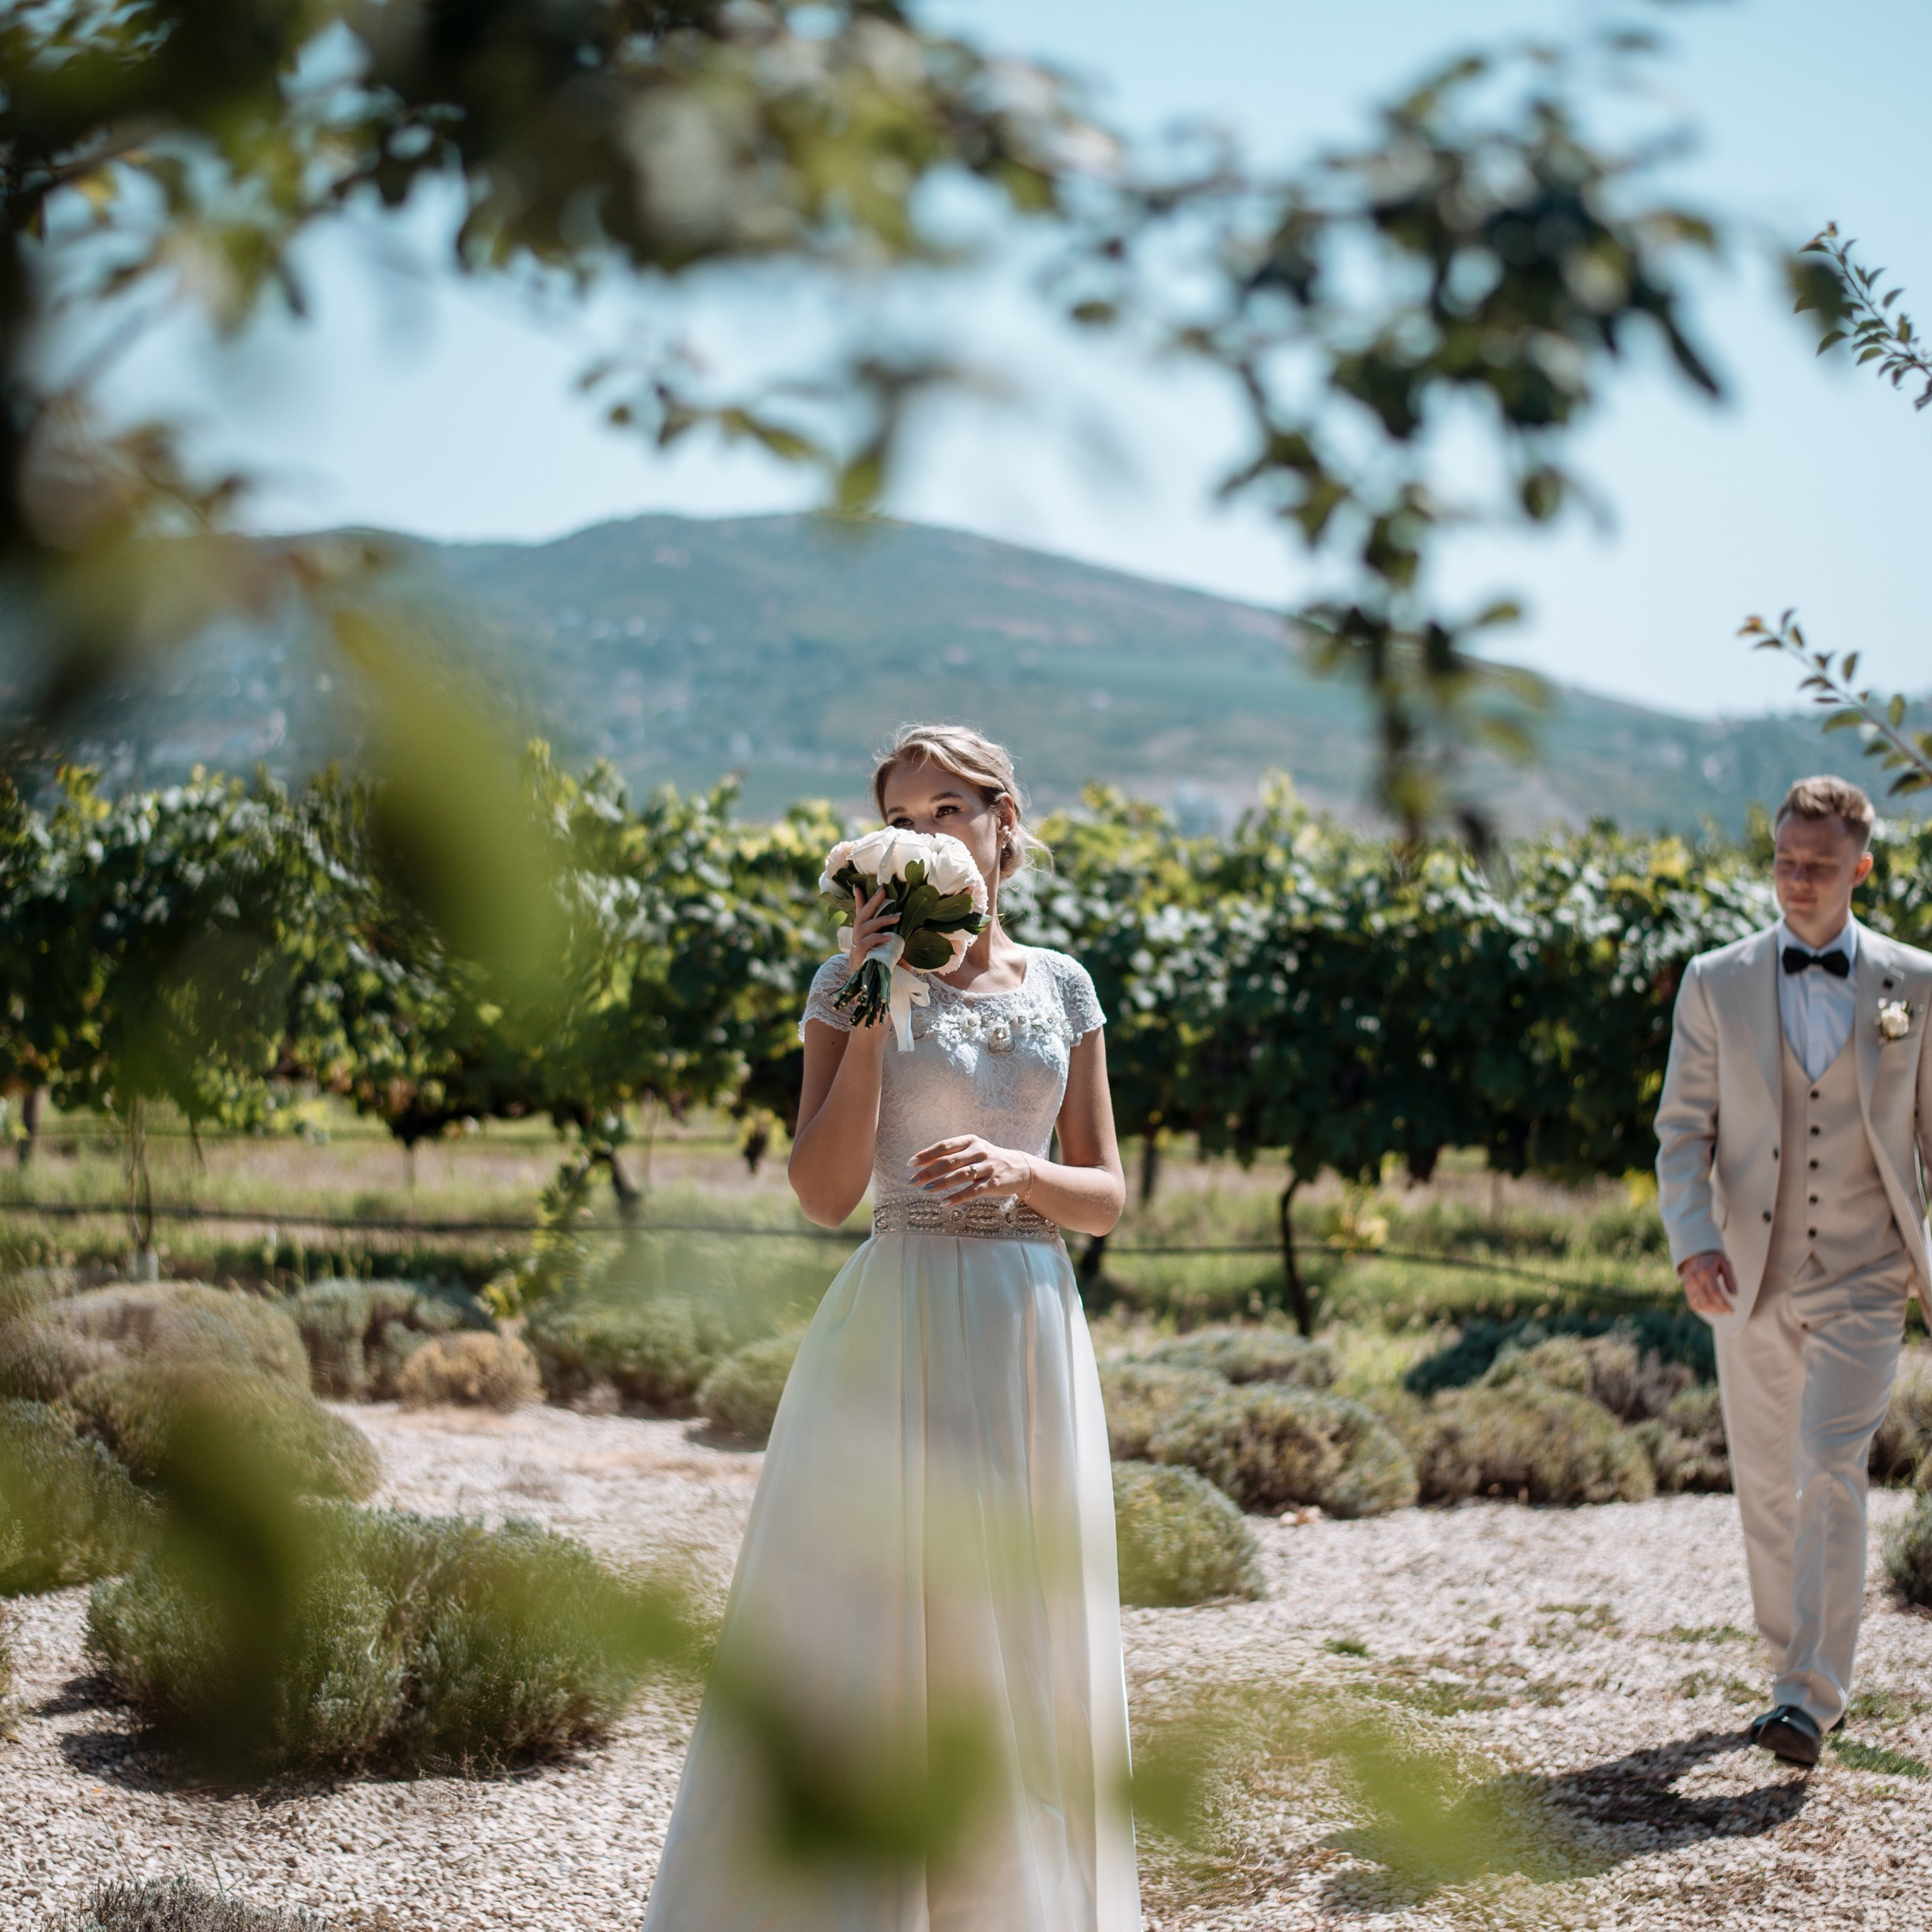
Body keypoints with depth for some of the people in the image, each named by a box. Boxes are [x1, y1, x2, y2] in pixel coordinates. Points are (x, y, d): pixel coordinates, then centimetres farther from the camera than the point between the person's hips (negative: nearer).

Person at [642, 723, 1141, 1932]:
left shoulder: (1062, 990, 9)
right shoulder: (856, 984, 1)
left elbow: (1107, 1198, 10)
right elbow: (827, 1194, -10)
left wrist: (1018, 1170, -12)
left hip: (1032, 1333, 3)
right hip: (896, 1336, -3)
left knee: (1015, 1649, 7)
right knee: (865, 1631, -4)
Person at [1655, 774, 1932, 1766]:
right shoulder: (1715, 985, 2)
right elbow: (1682, 1131, 0)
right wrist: (1693, 1239, -16)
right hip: (1751, 1281, 2)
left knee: (1830, 1472, -15)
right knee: (1767, 1491, 10)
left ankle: (1809, 1701, -14)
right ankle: (1803, 1670, 27)